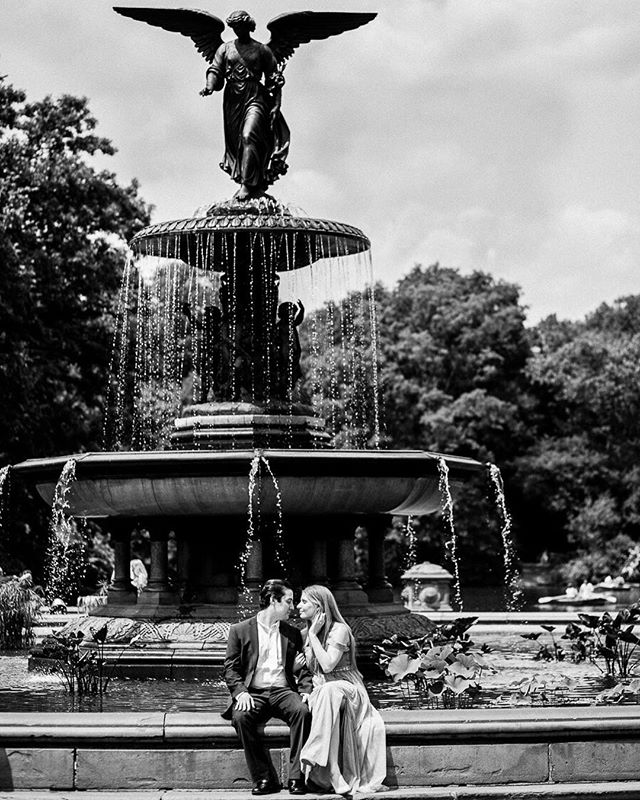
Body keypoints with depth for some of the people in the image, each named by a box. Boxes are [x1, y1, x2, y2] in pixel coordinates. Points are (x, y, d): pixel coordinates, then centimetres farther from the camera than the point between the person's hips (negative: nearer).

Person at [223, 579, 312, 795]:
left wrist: (306, 691, -4)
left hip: (283, 691, 2)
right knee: (241, 717, -35)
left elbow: (302, 668, 16)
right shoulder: (240, 630, 8)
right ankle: (264, 778, -27)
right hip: (253, 693, -2)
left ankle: (296, 778, -27)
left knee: (303, 711, -32)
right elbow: (230, 668, 3)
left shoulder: (293, 633, 18)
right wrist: (240, 692, -15)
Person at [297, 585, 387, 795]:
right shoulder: (305, 634, 14)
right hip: (321, 690, 6)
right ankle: (327, 775, -38)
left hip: (346, 689, -6)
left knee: (329, 692, -41)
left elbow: (327, 665, -19)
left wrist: (314, 634, -13)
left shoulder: (339, 630, -8)